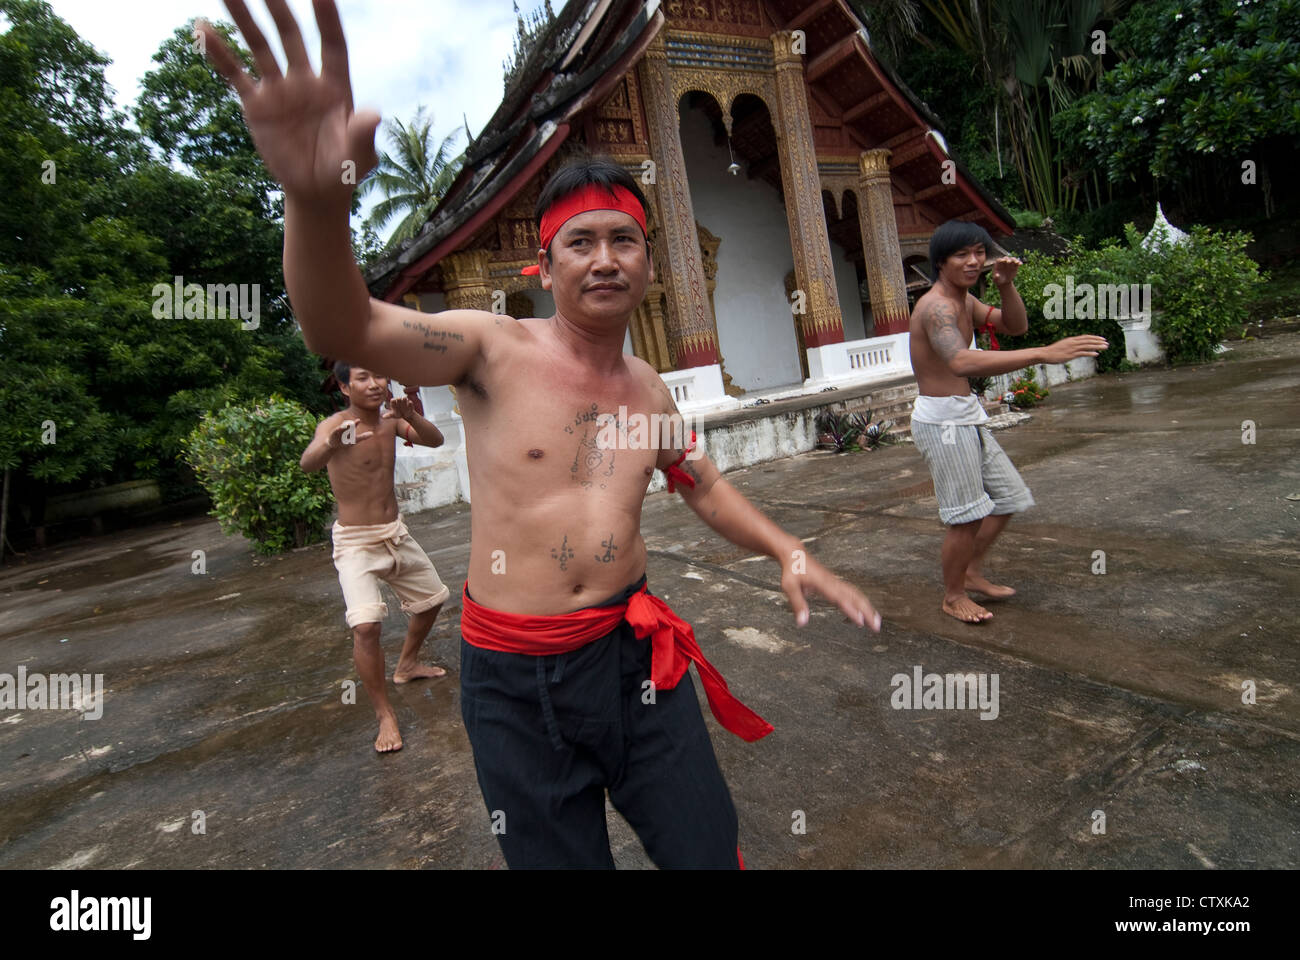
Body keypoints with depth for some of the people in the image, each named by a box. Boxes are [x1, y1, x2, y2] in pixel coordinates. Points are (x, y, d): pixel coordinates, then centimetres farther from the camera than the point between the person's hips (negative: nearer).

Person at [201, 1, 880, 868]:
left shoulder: (650, 392, 5)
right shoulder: (496, 351, -10)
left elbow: (705, 486, 20)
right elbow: (346, 328, -27)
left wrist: (788, 552, 11)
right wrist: (316, 196, -47)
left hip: (633, 651, 4)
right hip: (515, 675, -3)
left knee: (710, 849, 16)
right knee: (558, 858, 16)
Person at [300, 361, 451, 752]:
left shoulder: (390, 421, 1)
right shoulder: (335, 424, -17)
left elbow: (435, 440, -11)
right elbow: (307, 463, -36)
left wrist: (410, 416, -31)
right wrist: (329, 444, -59)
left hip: (395, 533, 7)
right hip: (355, 542, -7)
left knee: (432, 598, 20)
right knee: (366, 625, -22)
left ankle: (407, 665, 44)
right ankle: (385, 716, -5)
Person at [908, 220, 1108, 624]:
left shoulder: (964, 300, 12)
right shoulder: (937, 307, -21)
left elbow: (1015, 326, 17)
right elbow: (962, 362, -39)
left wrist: (1006, 286, -3)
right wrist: (1044, 353, -44)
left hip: (967, 415, 10)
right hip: (942, 420, -10)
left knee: (1007, 498, 19)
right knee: (966, 517, -2)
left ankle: (971, 573, 34)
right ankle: (953, 596, 18)